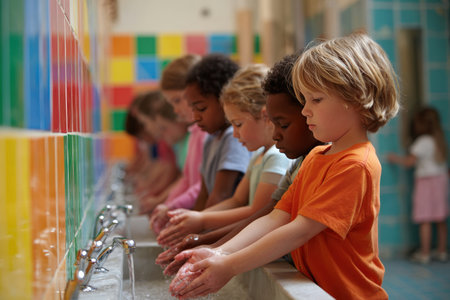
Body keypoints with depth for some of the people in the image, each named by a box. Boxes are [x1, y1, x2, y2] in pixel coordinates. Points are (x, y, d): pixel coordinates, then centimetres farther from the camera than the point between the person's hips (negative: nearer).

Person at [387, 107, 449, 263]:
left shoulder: (423, 142, -14)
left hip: (427, 182, -7)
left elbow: (409, 161, -12)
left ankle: (424, 253, -1)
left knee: (425, 220, -3)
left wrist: (394, 158, 3)